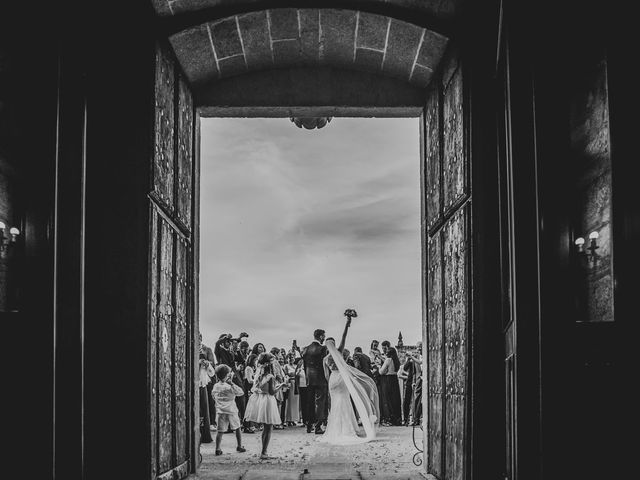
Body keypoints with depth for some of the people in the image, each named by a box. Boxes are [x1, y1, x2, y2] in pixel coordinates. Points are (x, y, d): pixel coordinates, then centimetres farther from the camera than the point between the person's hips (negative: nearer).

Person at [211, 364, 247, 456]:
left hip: (220, 412, 3)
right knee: (237, 429, 15)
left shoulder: (215, 387, 2)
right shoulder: (230, 387, -11)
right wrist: (232, 383, -10)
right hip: (231, 411, -3)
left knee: (220, 431, 2)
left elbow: (214, 397, 14)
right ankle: (239, 446, 21)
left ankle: (217, 449, -4)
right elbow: (241, 392, -8)